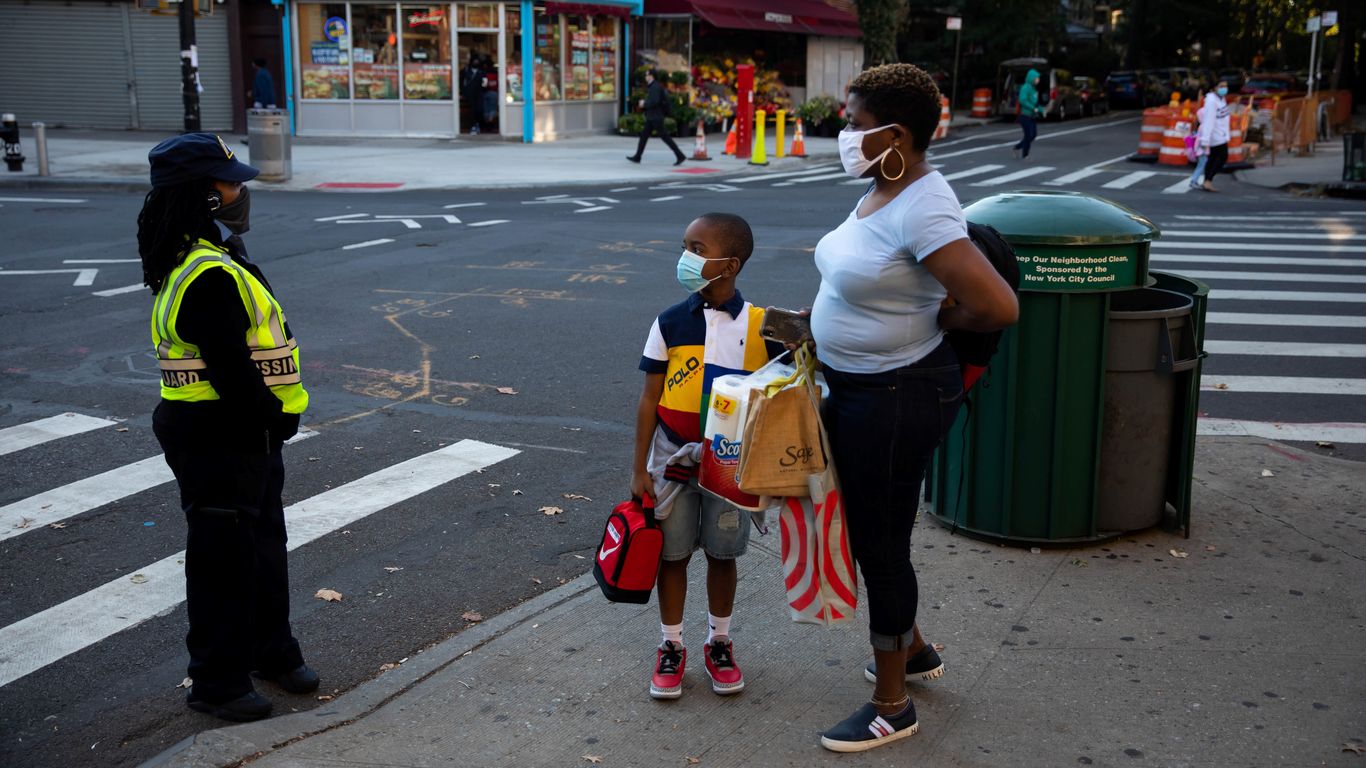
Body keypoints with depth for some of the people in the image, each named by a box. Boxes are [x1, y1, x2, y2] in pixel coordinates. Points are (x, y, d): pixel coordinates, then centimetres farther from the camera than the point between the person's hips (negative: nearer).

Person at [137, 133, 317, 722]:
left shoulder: (211, 261, 10)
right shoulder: (209, 276, -25)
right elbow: (230, 369, -27)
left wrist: (271, 418, 8)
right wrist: (273, 417, -13)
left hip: (244, 434, 11)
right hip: (219, 440, -11)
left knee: (263, 547, 22)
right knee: (224, 561, 3)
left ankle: (271, 651, 39)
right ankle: (218, 682, 17)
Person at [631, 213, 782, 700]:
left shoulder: (759, 325, -7)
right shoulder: (670, 322, -7)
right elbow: (650, 399, -4)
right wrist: (639, 468, -4)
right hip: (674, 458, 0)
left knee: (722, 553, 13)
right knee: (673, 553, 10)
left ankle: (720, 643, 32)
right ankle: (671, 647, 26)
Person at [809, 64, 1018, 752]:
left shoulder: (921, 210, -26)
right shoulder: (883, 190, 4)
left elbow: (999, 308, -30)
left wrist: (934, 322, -13)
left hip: (896, 399, -10)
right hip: (855, 387, 10)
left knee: (879, 542, 4)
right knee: (868, 527, 23)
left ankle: (891, 707, 22)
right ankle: (912, 648, 46)